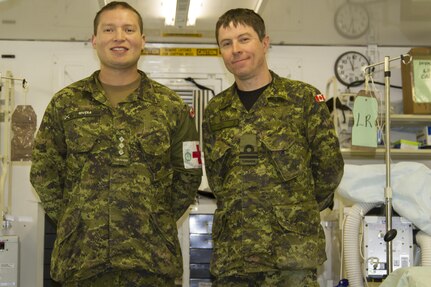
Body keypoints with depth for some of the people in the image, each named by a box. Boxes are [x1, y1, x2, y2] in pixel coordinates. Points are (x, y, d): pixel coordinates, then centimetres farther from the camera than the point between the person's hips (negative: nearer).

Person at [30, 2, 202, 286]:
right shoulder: (65, 103, 6)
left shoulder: (171, 107, 5)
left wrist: (158, 221, 3)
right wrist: (73, 221, 3)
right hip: (81, 255, 0)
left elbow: (188, 174, 9)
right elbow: (43, 173, 8)